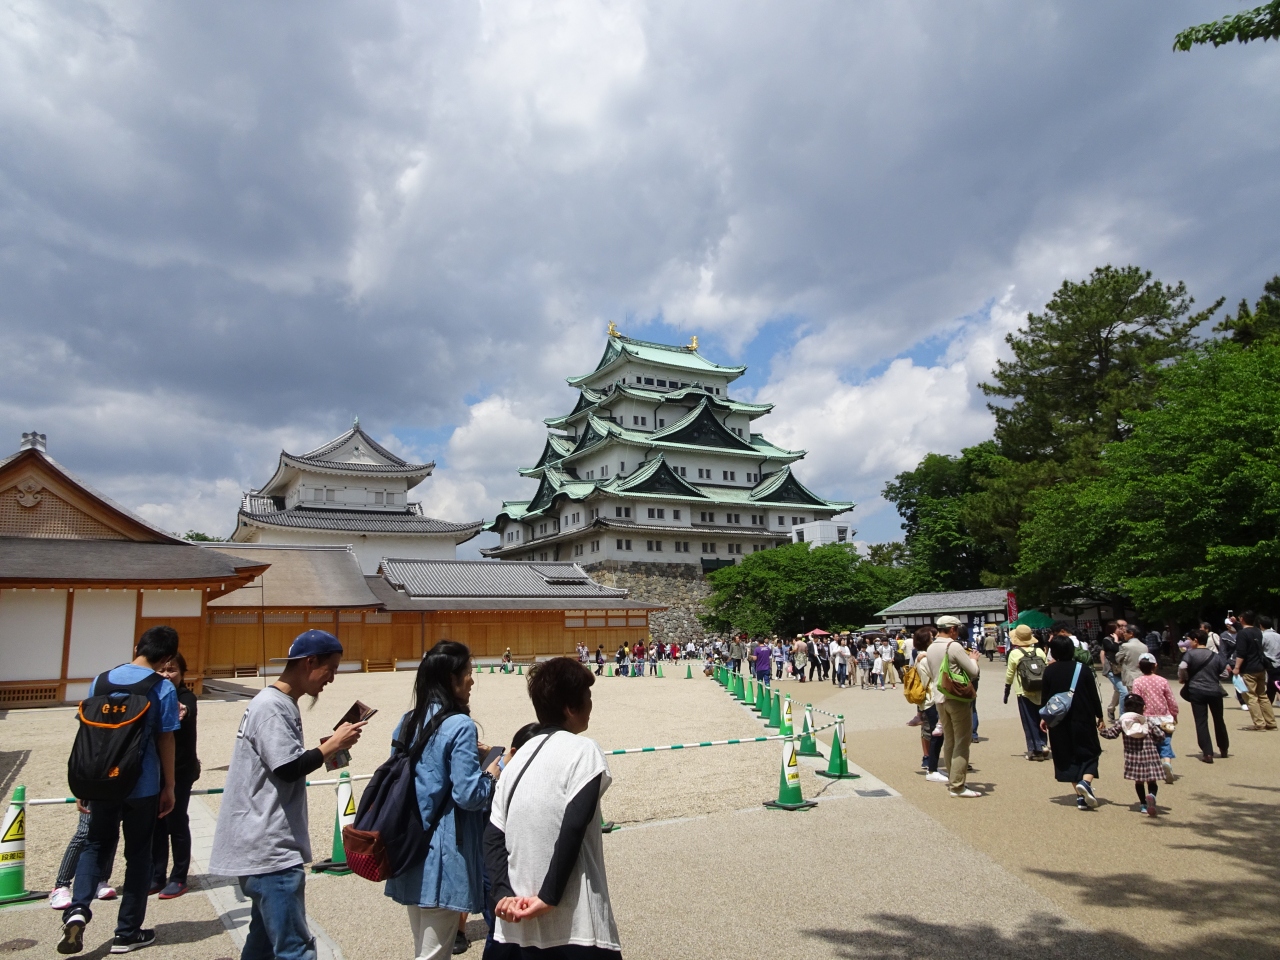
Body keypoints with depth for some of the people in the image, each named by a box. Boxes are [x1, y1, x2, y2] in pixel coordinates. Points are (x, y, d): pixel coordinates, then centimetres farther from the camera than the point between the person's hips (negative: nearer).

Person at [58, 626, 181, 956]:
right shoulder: (163, 689, -11)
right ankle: (127, 933, 18)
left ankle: (78, 909, -4)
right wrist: (169, 787, 3)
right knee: (138, 854, 10)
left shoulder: (100, 681, 0)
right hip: (143, 787, -3)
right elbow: (165, 741, -8)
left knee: (95, 845, 19)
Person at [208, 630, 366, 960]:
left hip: (267, 846, 10)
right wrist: (333, 744, -13)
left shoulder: (282, 704, 13)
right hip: (270, 849, -10)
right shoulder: (271, 707, -18)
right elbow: (288, 769, -21)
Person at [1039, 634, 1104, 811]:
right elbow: (1094, 695, -2)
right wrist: (1099, 716, 10)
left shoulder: (1049, 670, -3)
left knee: (1068, 757, 9)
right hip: (1083, 720, -1)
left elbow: (1045, 696, 0)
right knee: (1089, 754, 10)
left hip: (1059, 722, 1)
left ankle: (1081, 796, 6)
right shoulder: (1083, 669, -5)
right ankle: (1086, 781, -17)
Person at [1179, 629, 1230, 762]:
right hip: (1215, 691, 4)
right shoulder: (1215, 656, 6)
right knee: (1219, 720, 21)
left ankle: (1207, 753, -4)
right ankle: (1224, 749, 36)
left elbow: (1182, 667, -21)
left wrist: (1182, 679, -3)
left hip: (1197, 691, -4)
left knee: (1201, 722, 0)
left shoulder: (1190, 653, -6)